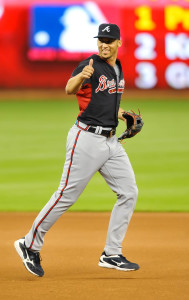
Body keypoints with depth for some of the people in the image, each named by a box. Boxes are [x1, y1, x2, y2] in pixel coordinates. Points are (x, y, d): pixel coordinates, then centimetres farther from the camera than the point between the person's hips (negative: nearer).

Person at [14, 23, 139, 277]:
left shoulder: (118, 68, 12)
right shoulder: (90, 65, -14)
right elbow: (70, 89, -33)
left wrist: (119, 113, 13)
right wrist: (81, 75, -54)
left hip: (110, 141, 8)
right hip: (87, 139, -8)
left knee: (129, 192, 3)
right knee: (67, 196, -5)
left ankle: (111, 255, 8)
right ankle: (30, 245, 9)